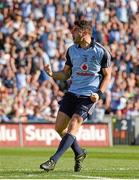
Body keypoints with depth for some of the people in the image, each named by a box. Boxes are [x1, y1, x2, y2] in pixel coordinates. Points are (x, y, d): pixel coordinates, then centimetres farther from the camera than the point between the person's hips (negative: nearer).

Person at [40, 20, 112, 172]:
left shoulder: (101, 52, -6)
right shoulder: (71, 50, 7)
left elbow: (107, 75, 1)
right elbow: (66, 74, 14)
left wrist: (99, 93, -12)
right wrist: (52, 74, -6)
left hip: (88, 96, -6)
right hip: (72, 92, 6)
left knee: (73, 126, -16)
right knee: (59, 127, -1)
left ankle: (53, 161, -19)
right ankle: (79, 153, 22)